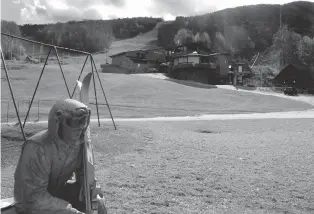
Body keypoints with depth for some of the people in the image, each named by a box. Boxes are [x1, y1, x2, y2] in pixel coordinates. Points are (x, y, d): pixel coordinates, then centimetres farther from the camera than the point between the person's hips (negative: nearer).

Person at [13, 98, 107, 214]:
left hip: (57, 191, 6)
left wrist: (94, 196, -17)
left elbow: (84, 174, 1)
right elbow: (35, 196, -30)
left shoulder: (79, 142, -12)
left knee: (97, 201, -5)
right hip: (31, 203, -6)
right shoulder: (37, 148, -31)